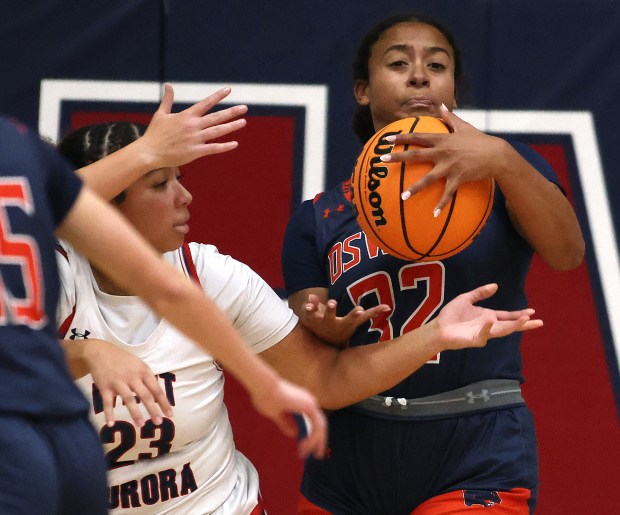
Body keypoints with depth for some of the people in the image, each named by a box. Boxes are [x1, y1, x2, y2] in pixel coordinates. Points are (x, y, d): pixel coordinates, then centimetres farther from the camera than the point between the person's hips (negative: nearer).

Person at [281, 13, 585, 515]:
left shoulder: (502, 172, 2)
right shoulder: (318, 219, 6)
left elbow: (566, 253, -18)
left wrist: (502, 160, -33)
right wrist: (324, 331, -20)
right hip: (349, 470, 3)